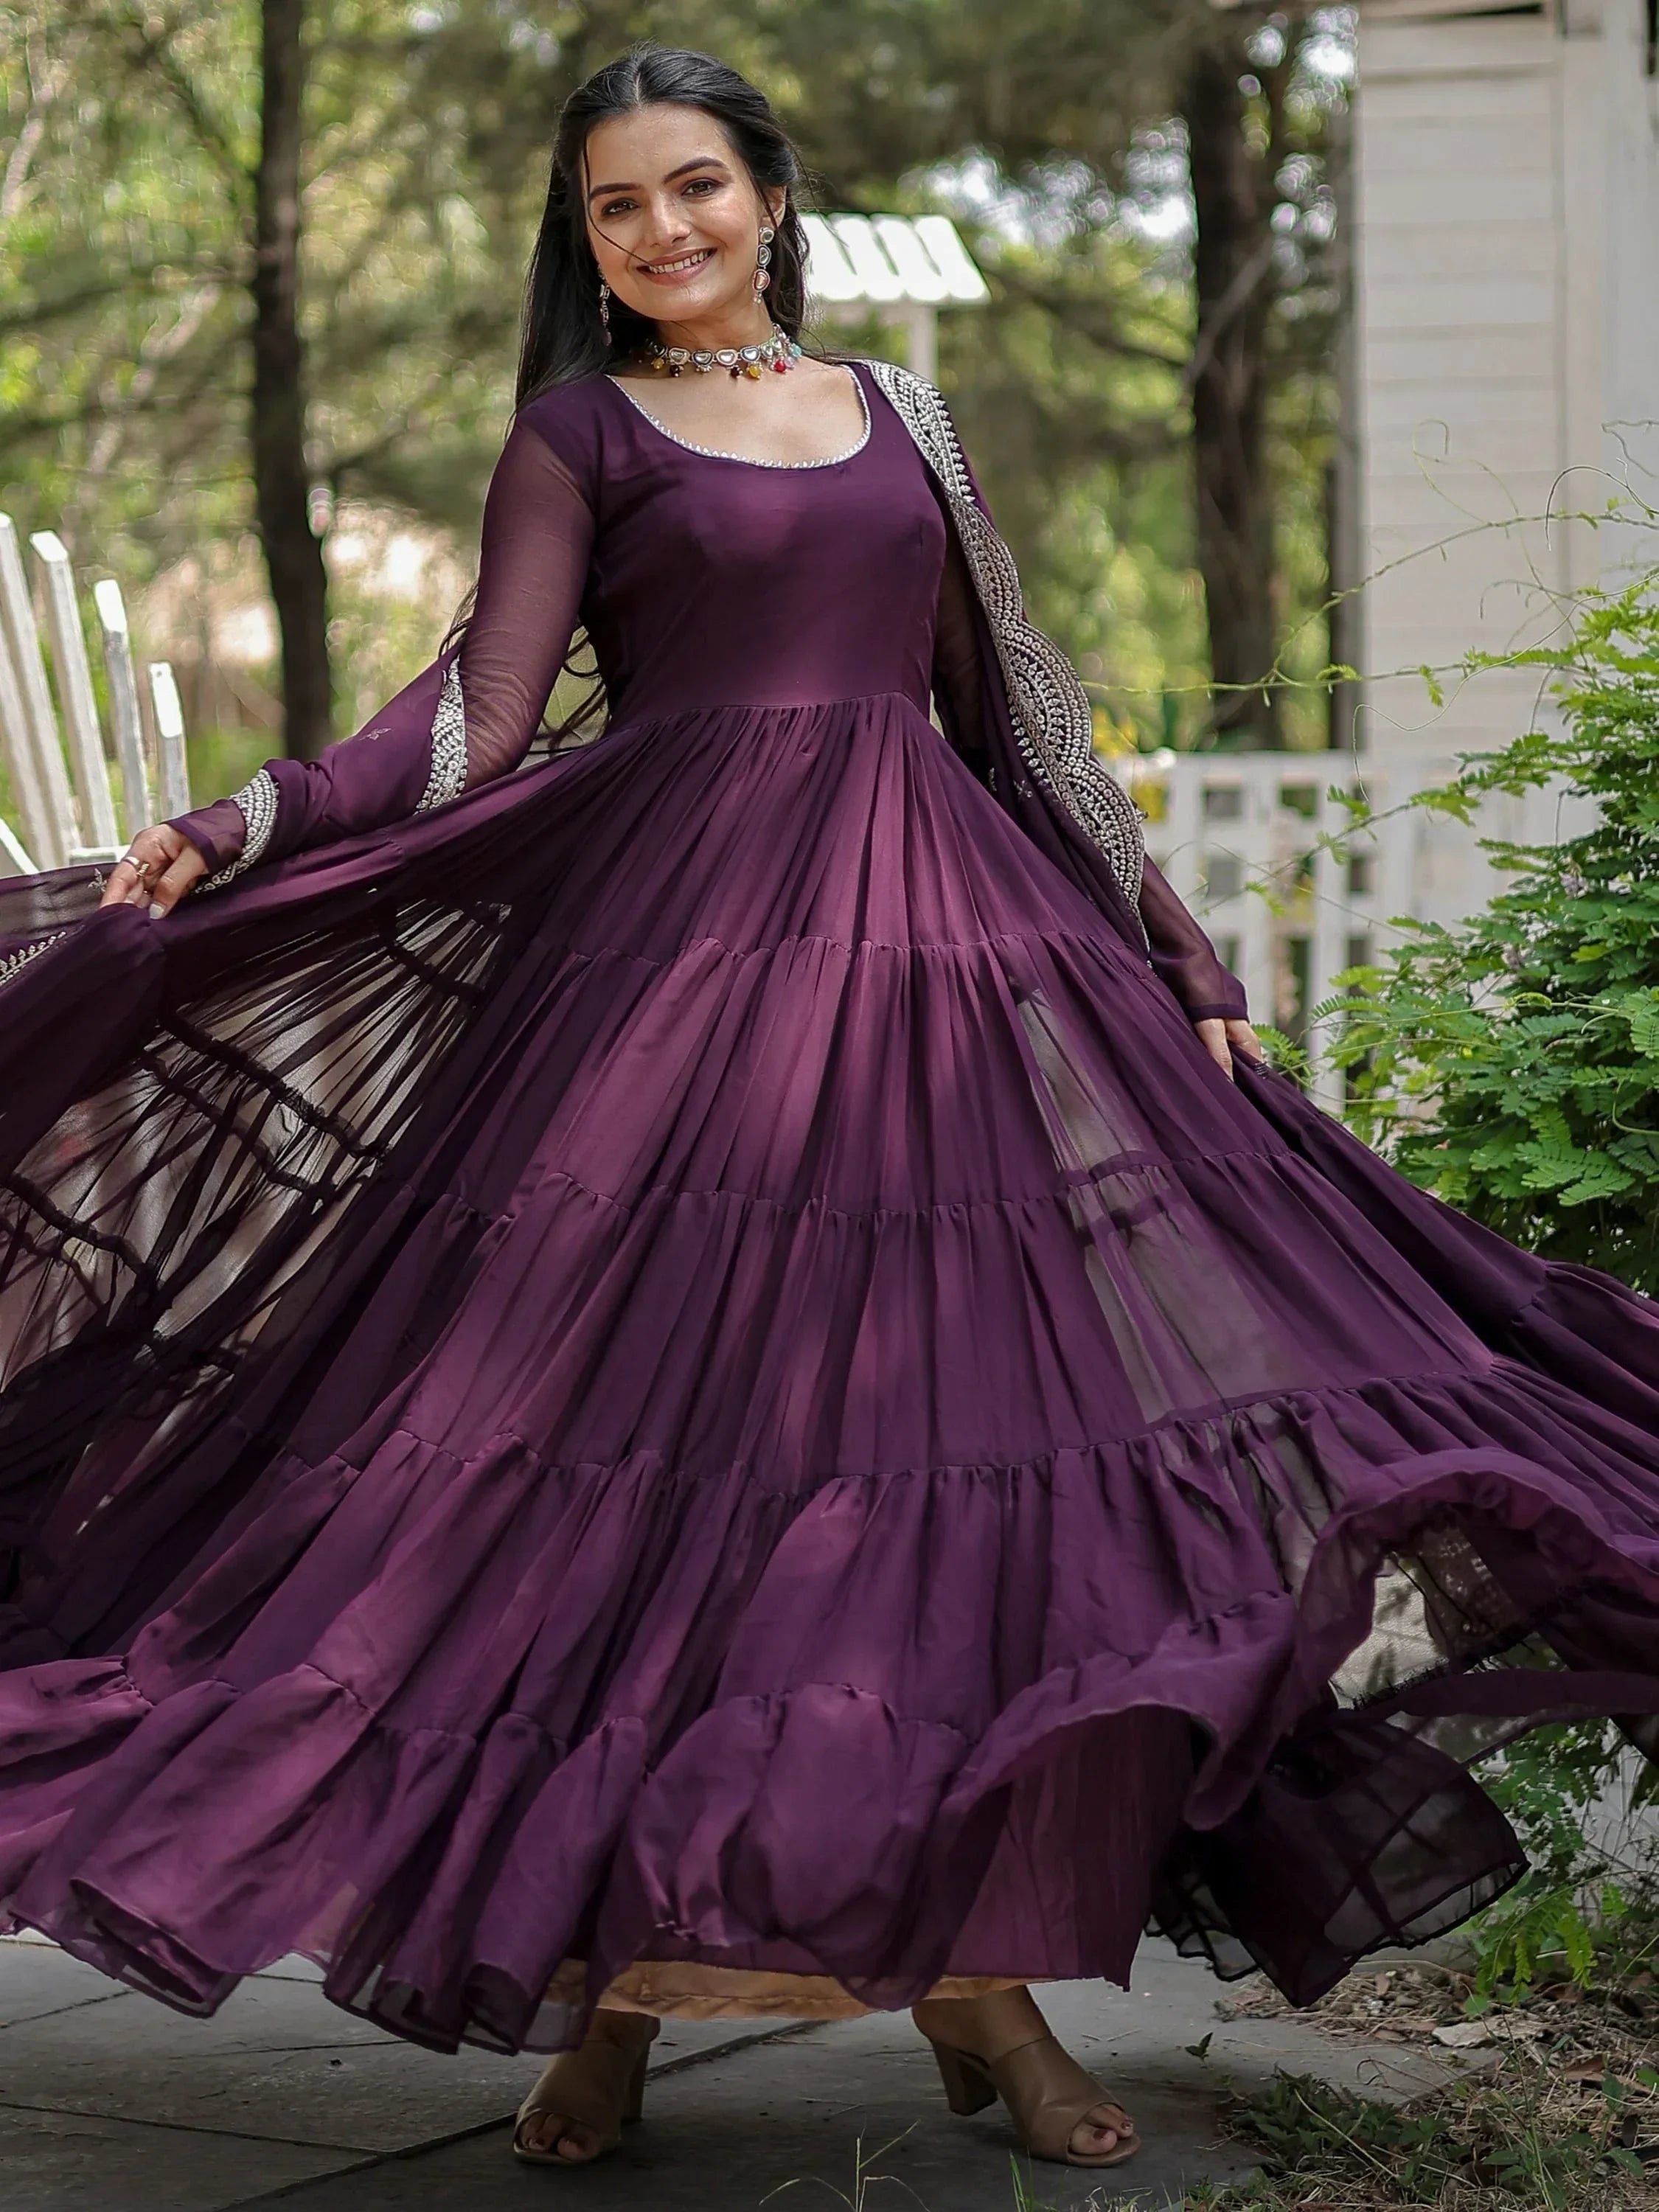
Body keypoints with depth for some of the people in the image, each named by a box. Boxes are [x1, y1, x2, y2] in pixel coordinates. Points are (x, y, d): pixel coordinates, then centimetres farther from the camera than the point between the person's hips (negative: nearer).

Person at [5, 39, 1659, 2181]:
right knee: (662, 1439, -5)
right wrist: (236, 833, -19)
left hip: (949, 949, 4)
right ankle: (618, 1973, 5)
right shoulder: (577, 436, 7)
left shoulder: (898, 416, 17)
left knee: (982, 1430, -2)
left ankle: (978, 1964, 8)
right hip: (682, 949, -3)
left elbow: (1010, 714, 19)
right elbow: (482, 715, -5)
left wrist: (1178, 957, 16)